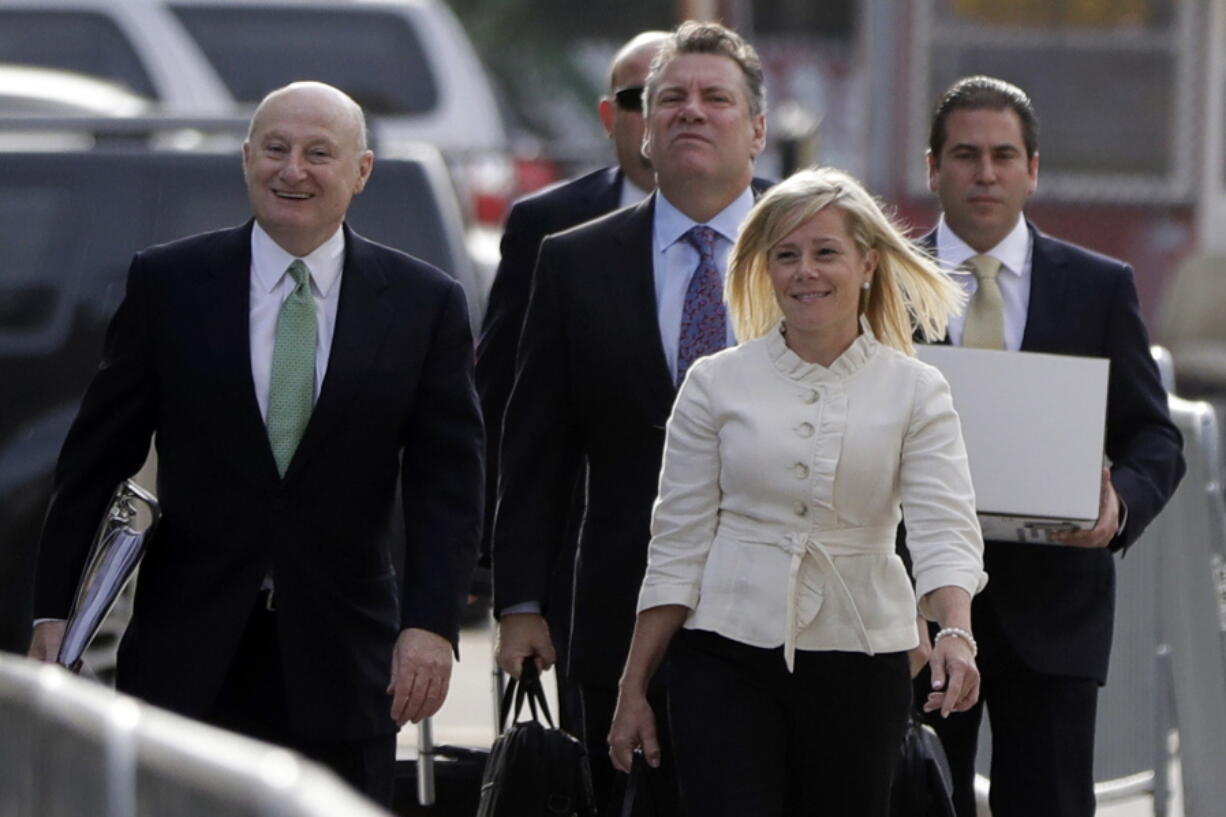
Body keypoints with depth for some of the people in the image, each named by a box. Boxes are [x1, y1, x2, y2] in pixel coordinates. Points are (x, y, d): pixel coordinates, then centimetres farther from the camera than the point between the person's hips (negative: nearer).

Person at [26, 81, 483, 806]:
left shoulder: (425, 304, 4)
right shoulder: (168, 284, 4)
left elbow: (449, 483, 1)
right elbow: (95, 460, 6)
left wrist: (432, 624, -12)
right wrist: (54, 610, 1)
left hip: (343, 665, 0)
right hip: (186, 657, 0)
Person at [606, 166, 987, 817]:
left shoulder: (914, 391, 2)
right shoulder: (716, 384, 3)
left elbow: (945, 528, -10)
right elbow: (677, 544, 5)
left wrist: (955, 634, -29)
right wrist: (633, 689, 2)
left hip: (860, 658, 1)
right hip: (728, 654, -1)